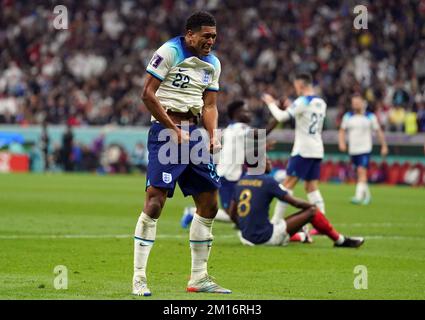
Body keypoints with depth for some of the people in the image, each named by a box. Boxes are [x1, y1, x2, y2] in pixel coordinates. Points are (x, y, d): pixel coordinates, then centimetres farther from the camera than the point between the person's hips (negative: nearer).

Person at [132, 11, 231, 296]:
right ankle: (139, 278, -11)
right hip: (166, 129, -8)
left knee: (209, 202, 7)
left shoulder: (212, 64, 14)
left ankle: (199, 278, 17)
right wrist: (174, 130, -14)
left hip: (194, 132, 8)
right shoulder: (170, 52, -9)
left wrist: (213, 135, -2)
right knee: (156, 199, -15)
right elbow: (148, 94, -13)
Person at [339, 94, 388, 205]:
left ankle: (358, 196, -26)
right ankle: (367, 194, 30)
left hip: (365, 149, -4)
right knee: (359, 173, 12)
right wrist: (341, 143, -3)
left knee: (362, 171, -19)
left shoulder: (370, 117, -1)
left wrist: (384, 146, 6)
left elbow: (379, 131, 6)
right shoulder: (348, 116, 7)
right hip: (353, 150, 4)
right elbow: (342, 131, 14)